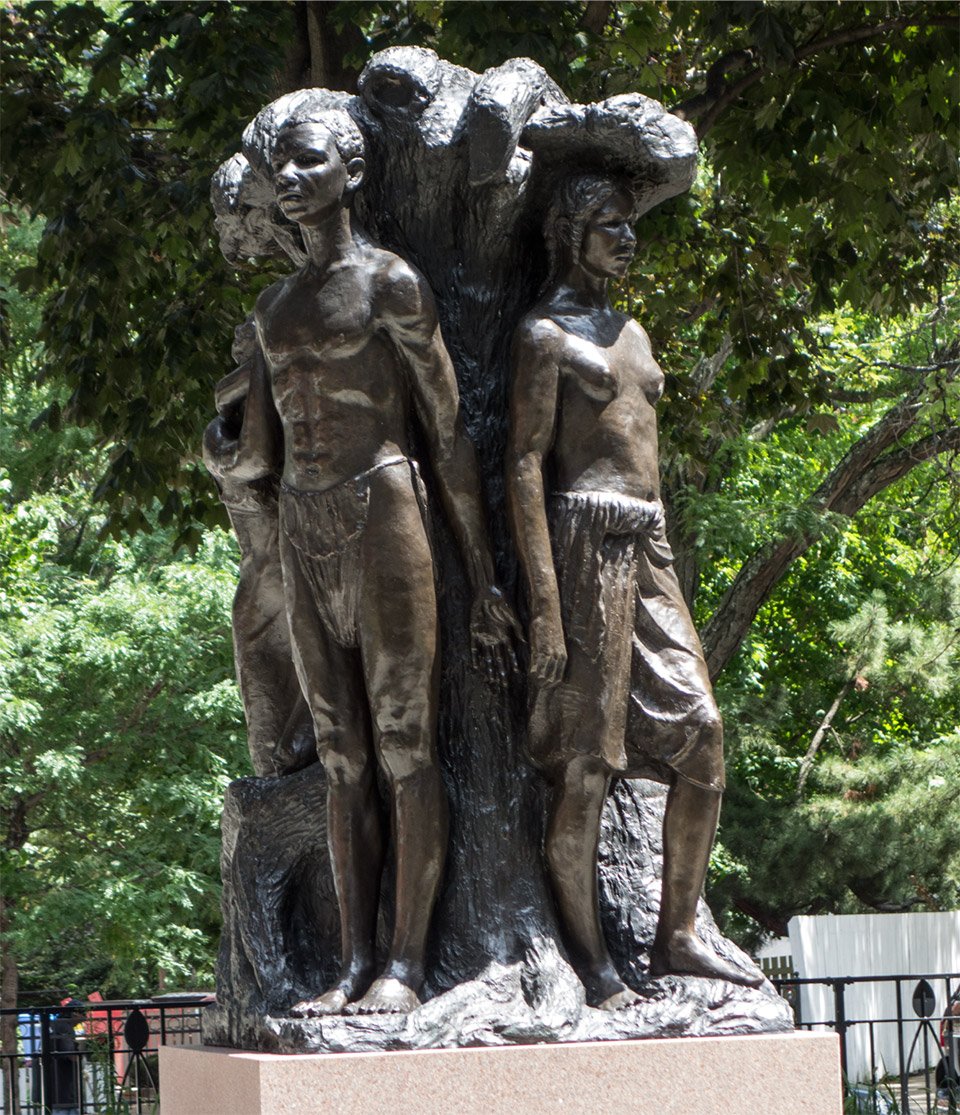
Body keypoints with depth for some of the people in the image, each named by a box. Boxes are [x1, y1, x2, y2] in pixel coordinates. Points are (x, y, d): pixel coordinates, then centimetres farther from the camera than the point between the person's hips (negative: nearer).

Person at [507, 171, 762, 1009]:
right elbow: (525, 467, -10)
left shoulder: (632, 333, 22)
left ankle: (677, 937, 11)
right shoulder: (546, 334, -3)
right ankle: (589, 959, -1)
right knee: (586, 760, -6)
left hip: (647, 551, 8)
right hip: (584, 544, -8)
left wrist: (667, 579, 21)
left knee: (702, 737, 2)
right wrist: (545, 606, -17)